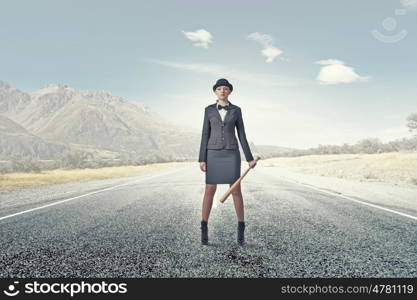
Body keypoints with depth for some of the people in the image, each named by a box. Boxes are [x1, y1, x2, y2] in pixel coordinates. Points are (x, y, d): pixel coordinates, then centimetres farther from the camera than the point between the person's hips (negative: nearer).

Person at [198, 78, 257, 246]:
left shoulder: (236, 110, 7)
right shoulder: (209, 110, 7)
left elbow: (242, 135, 7)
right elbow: (205, 135, 3)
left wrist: (249, 158, 3)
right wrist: (202, 159, -3)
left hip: (231, 154, 0)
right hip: (214, 154, 0)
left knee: (236, 190, -1)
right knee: (209, 191, -2)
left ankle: (241, 229, 12)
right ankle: (204, 229, 11)